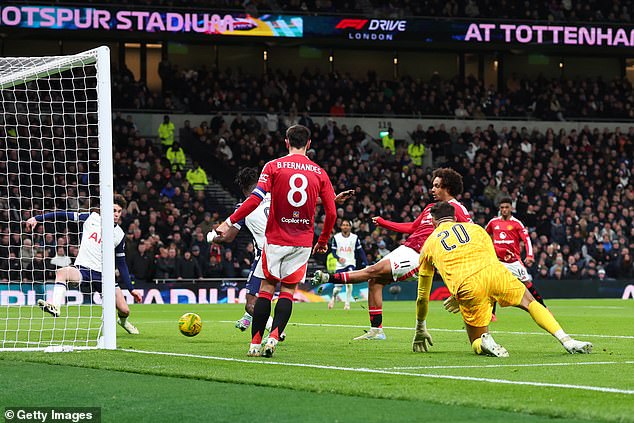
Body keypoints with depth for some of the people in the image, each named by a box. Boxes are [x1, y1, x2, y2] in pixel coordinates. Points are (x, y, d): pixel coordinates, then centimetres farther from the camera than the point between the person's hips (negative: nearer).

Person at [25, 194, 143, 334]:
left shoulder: (119, 235, 6)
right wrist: (37, 218, -3)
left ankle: (123, 320, 33)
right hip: (82, 269, -2)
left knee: (124, 310, -4)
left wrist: (131, 289, 12)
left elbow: (121, 264, 14)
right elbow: (64, 215, 2)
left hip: (104, 274, 2)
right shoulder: (92, 218, 1)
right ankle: (55, 307, -47)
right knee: (61, 272, -35)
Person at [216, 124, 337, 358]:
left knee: (266, 288, 5)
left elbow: (255, 198, -13)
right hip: (303, 242, 1)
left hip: (276, 239, -1)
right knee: (288, 290, 6)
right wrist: (323, 241, 17)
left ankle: (255, 343, 2)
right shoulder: (319, 173, 4)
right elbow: (331, 212, 3)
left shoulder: (274, 166, -3)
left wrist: (229, 222, -9)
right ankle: (274, 336, -12)